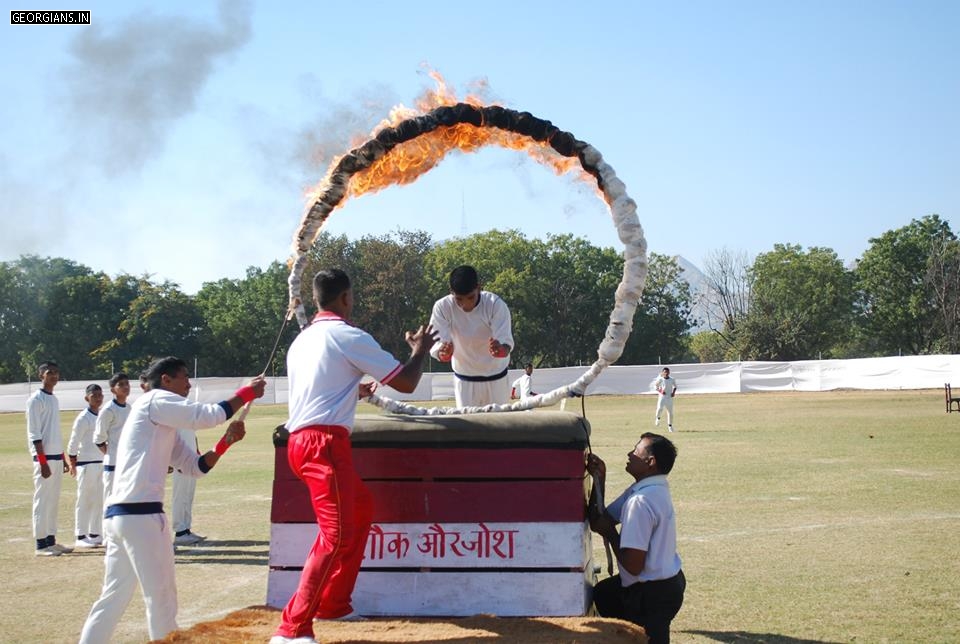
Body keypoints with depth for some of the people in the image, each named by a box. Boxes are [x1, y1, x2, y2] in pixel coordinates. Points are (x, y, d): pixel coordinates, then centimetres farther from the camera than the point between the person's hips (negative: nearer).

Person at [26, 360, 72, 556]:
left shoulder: (54, 399, 15)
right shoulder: (36, 399, -10)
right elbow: (34, 433, -14)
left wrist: (62, 458, 18)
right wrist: (42, 461, -19)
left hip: (56, 456, 8)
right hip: (44, 457, -8)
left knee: (53, 500, 11)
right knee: (42, 500, -5)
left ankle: (51, 540, 17)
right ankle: (41, 544, -2)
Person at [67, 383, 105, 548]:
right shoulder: (83, 418, -9)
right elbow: (73, 443, -7)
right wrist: (73, 464, -6)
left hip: (102, 462, 6)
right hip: (86, 463, -6)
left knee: (99, 500, 9)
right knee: (84, 501, -1)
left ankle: (95, 534, 18)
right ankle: (81, 537, 6)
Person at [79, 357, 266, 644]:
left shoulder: (164, 426, 25)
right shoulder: (156, 400, -2)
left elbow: (197, 466, 22)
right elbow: (210, 415, -12)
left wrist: (227, 440, 9)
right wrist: (248, 392, 0)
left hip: (117, 514, 9)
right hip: (140, 513, -9)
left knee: (114, 596, 14)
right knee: (161, 594, -2)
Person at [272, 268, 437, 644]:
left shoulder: (302, 340, 19)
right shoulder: (350, 337, -5)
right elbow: (406, 383, -3)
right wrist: (420, 350, 15)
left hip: (303, 441, 9)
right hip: (325, 443, -9)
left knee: (360, 508, 25)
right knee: (337, 532, -14)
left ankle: (334, 603, 26)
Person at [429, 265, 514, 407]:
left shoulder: (495, 305, -24)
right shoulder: (442, 307, -21)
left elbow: (506, 340, -33)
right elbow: (437, 343, -27)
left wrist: (501, 349, -58)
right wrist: (443, 353, -52)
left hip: (495, 378, -1)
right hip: (464, 379, 1)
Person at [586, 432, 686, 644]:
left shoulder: (641, 501, -26)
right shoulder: (654, 489, 3)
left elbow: (633, 566, -26)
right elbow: (601, 519, 10)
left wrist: (609, 532, -12)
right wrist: (600, 479, -2)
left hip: (652, 595, -10)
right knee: (601, 595, 25)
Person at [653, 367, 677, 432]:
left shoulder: (672, 380, 3)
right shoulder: (660, 379, -5)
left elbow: (675, 386, 20)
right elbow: (655, 386, 5)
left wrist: (674, 392, 3)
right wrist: (660, 391, -11)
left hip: (669, 397, 3)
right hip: (662, 397, -3)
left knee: (670, 412, 7)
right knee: (660, 408, -26)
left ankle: (670, 426, 22)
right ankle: (658, 418, 5)